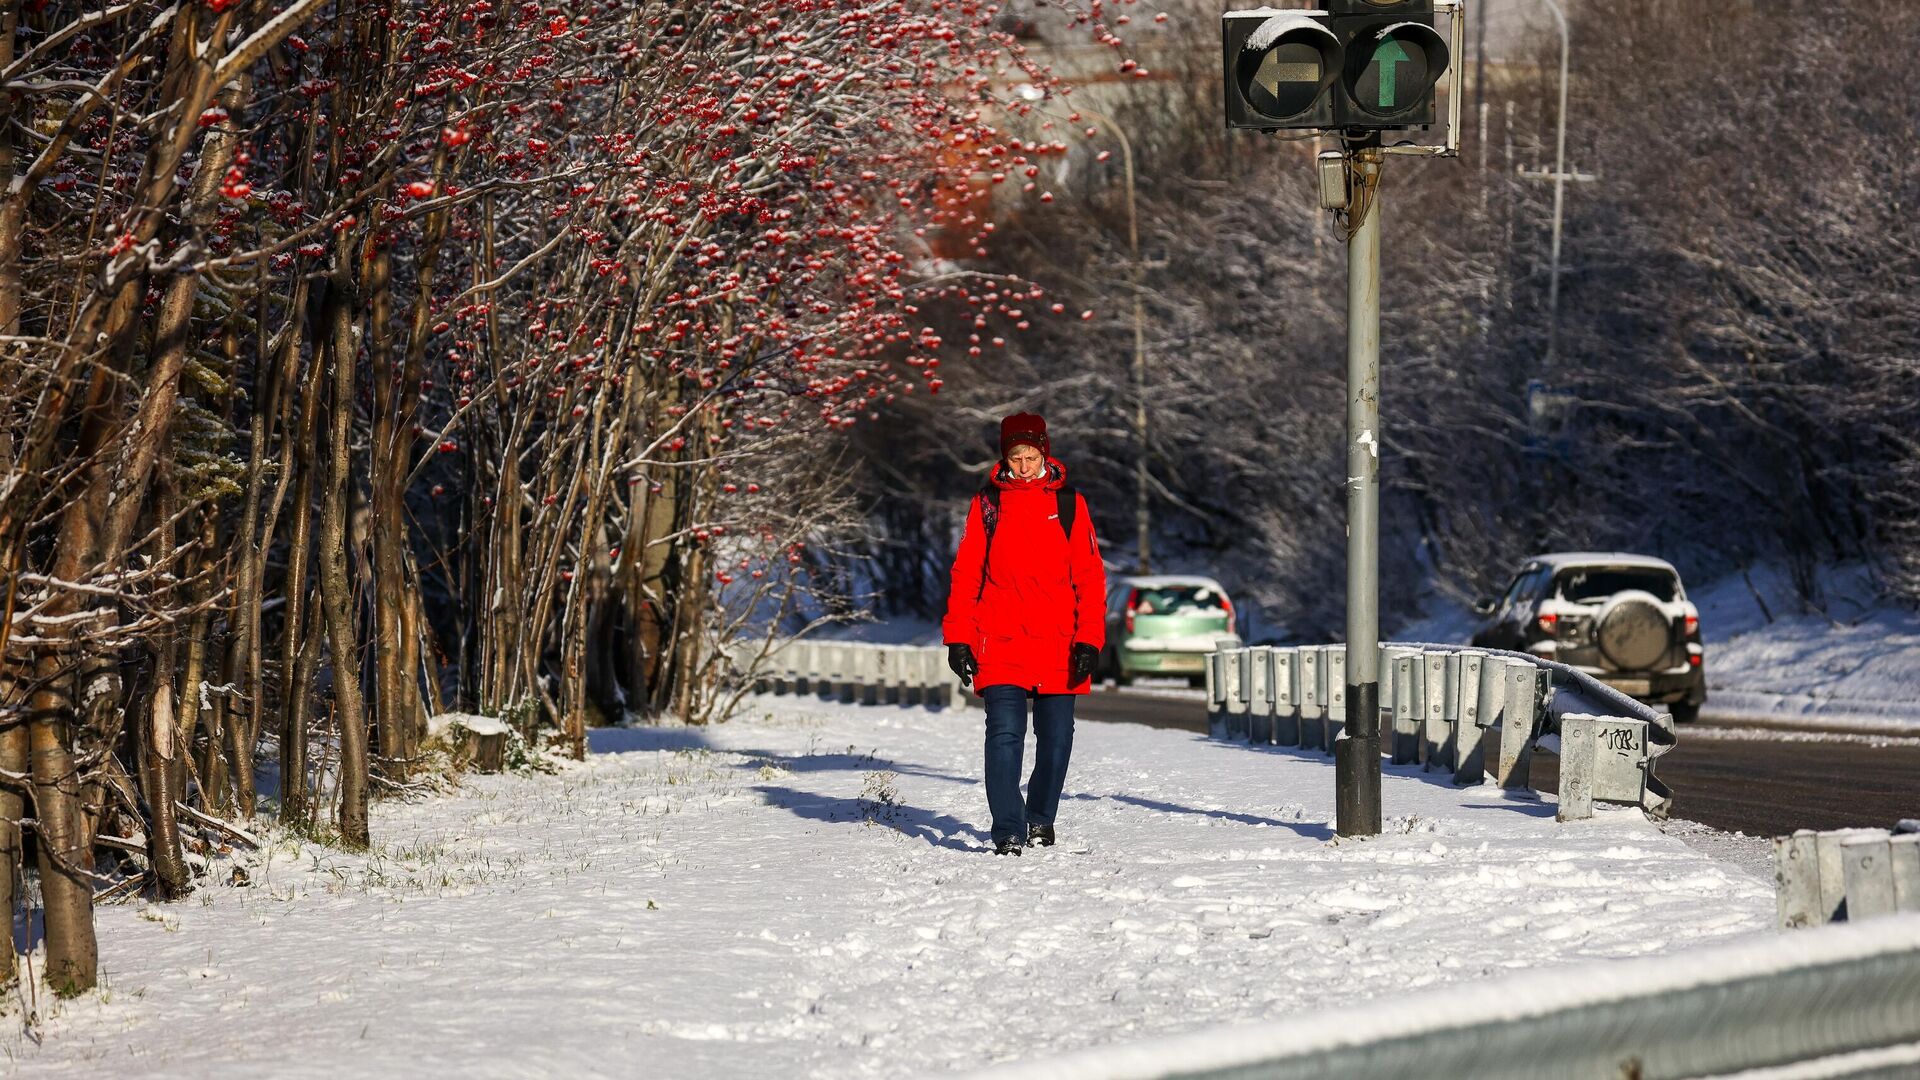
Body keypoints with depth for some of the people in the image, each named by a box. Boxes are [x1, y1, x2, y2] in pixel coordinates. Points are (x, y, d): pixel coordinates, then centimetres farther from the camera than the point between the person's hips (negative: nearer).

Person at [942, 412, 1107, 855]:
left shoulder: (1069, 504, 6)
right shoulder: (988, 503, 6)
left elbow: (1089, 577, 4)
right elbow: (966, 574, 7)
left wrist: (1088, 640, -5)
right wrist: (957, 638, 1)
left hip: (1058, 648, 1)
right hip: (1000, 646, -1)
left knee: (1056, 738, 8)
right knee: (1005, 733, -12)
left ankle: (1040, 819, 27)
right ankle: (1008, 832, -13)